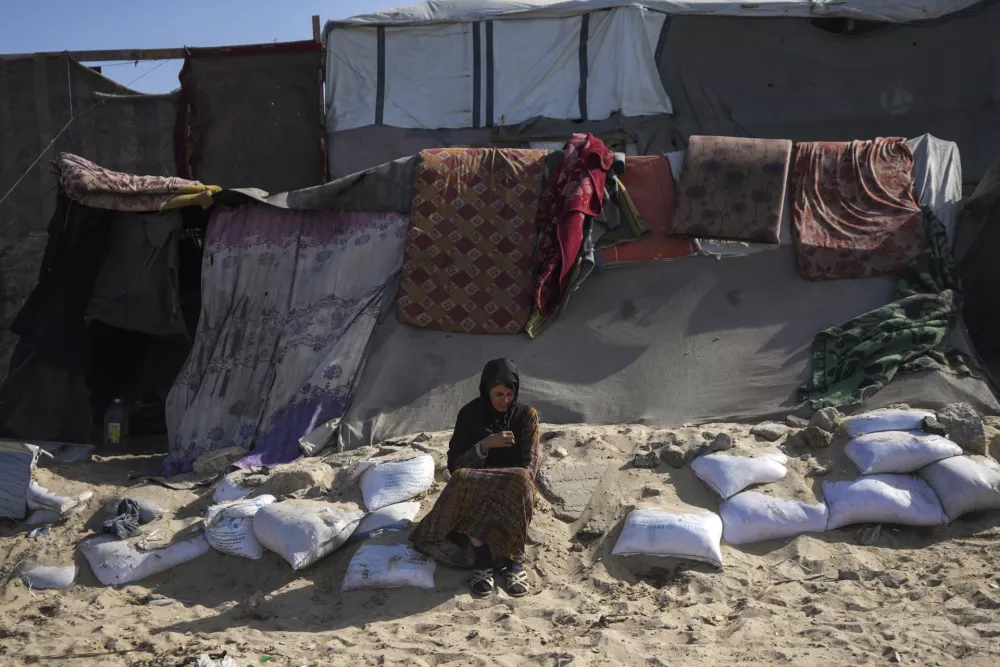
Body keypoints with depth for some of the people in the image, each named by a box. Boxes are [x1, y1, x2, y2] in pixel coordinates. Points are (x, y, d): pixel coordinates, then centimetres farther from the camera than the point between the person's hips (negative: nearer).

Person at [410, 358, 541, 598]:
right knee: (464, 482, -35)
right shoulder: (469, 414, -1)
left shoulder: (527, 415, -1)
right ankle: (483, 561, -33)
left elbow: (529, 465, -5)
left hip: (513, 489, 0)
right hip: (475, 487, 0)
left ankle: (514, 559, -27)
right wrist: (485, 445, -20)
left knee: (519, 483, -37)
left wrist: (514, 486, -25)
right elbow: (455, 465, -5)